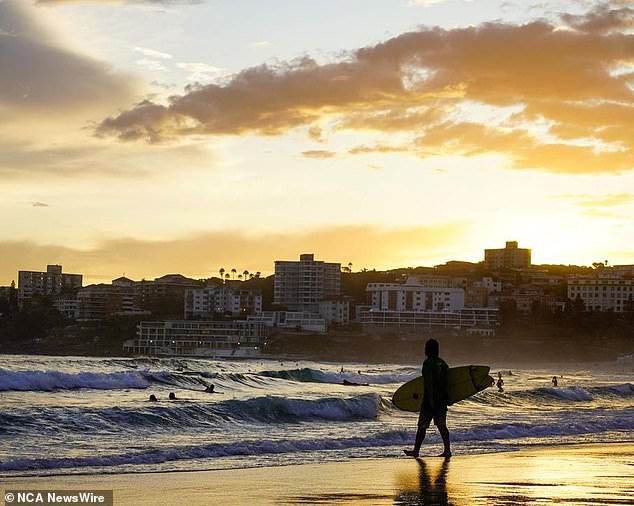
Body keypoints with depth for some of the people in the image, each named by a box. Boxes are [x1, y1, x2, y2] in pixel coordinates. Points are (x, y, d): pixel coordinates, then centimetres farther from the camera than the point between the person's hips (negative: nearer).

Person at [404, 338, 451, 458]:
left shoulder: (428, 363, -13)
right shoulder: (443, 363, 10)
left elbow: (429, 381, -21)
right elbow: (447, 380, 15)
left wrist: (431, 399, -22)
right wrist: (447, 398, 23)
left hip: (430, 400, -7)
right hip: (442, 400, 7)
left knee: (422, 427, 3)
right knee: (442, 425, 8)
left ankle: (416, 451, 10)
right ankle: (447, 450, 2)